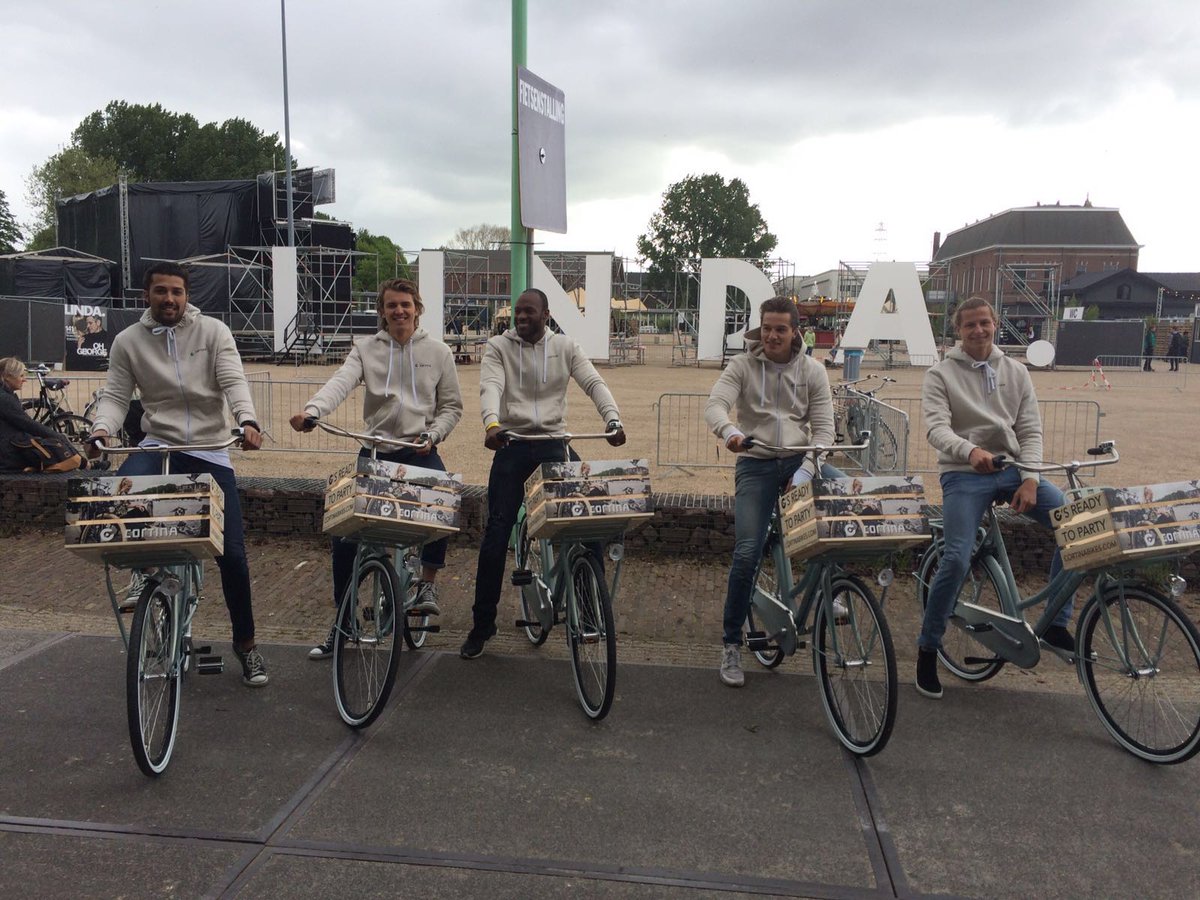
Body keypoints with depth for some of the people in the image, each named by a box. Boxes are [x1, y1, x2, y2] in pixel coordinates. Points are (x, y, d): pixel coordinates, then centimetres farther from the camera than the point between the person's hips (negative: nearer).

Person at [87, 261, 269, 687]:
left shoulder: (213, 331, -2)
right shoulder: (128, 341, 3)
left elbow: (233, 381, -12)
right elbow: (115, 396, 1)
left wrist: (247, 420, -32)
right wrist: (102, 429, -21)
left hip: (210, 450, -1)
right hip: (158, 444, 1)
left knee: (232, 552, -1)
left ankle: (245, 643, 17)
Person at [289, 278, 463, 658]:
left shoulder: (438, 352, 6)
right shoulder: (365, 349, 4)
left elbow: (452, 405, 9)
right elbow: (340, 383, -14)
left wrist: (433, 434, -8)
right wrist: (312, 410, -33)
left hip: (420, 452, -1)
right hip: (376, 451, 1)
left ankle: (428, 581, -5)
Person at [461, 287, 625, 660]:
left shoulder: (565, 347, 6)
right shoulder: (498, 346, 1)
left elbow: (593, 382, -6)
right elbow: (490, 387, -15)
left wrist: (613, 419, -25)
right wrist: (491, 423, -36)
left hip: (554, 440, 2)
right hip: (512, 443, -1)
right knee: (497, 531, -2)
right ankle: (482, 623, 11)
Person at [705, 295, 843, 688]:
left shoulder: (812, 371, 3)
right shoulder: (742, 365, -1)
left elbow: (823, 428, -2)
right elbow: (715, 404, -16)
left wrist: (804, 473, -16)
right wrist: (730, 431, -39)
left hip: (800, 460, 2)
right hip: (756, 464, -2)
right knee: (746, 553, -12)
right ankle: (731, 645, 5)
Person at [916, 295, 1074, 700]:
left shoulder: (1016, 372, 11)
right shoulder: (941, 374, 0)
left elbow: (1031, 431, 6)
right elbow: (936, 428, -14)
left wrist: (1030, 480, -8)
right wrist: (970, 451, -35)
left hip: (1012, 470, 4)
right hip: (963, 474, -4)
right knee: (957, 559, -19)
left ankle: (1057, 623, 2)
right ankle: (928, 648, 0)